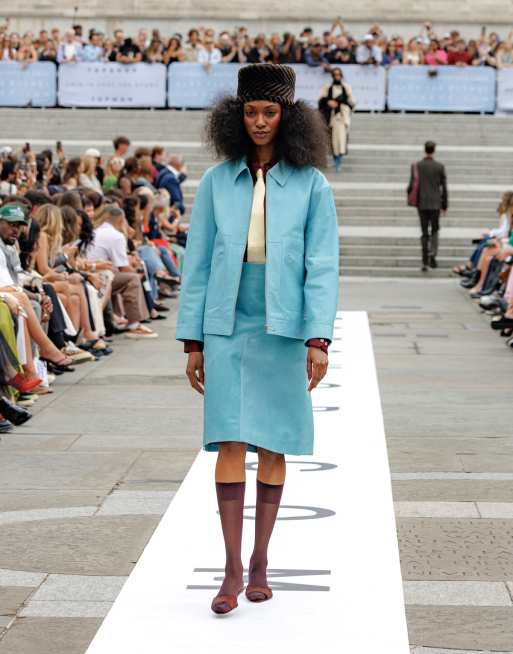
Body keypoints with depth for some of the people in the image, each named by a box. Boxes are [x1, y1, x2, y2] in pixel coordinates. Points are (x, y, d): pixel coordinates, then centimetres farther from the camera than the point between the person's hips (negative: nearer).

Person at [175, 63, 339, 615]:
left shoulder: (311, 184, -3)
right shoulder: (216, 182, 2)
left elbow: (323, 265, -6)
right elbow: (198, 263, 4)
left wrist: (319, 340, -15)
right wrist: (192, 341, 1)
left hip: (284, 329, -1)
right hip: (228, 327, 1)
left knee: (272, 445, 5)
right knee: (230, 442, -7)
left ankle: (259, 561, 17)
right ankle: (232, 569, -2)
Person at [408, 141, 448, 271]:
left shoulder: (416, 166, -3)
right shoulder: (440, 167, -4)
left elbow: (412, 185, -4)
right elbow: (444, 187, -1)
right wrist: (445, 205, 7)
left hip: (422, 203, 1)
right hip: (435, 203, -1)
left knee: (424, 233, 7)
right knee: (435, 230, 13)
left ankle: (425, 262, 3)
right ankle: (432, 253, -11)